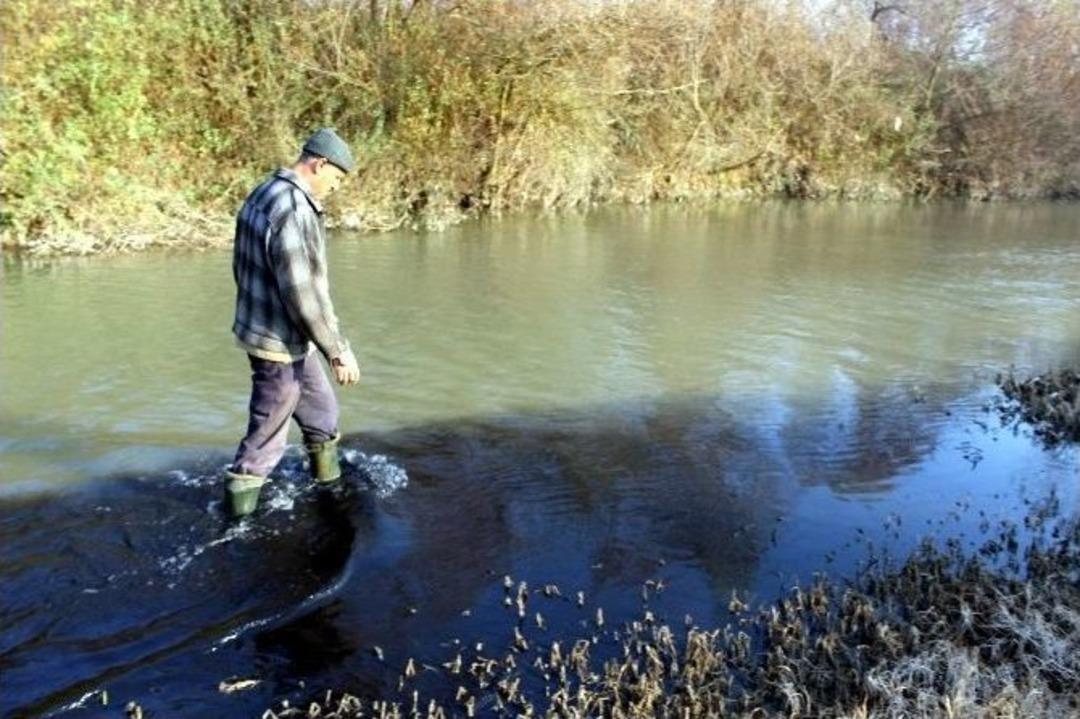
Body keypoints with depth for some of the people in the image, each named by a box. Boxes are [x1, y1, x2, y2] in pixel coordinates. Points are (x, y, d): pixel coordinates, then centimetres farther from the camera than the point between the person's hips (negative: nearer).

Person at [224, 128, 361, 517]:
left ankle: (330, 482, 39)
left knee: (321, 409, 24)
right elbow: (304, 294, -27)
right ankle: (240, 507, 19)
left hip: (260, 327, 10)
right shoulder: (294, 210, -26)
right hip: (280, 341, -10)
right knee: (267, 433, 5)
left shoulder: (262, 193, 6)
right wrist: (339, 350, -19)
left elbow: (244, 267, 15)